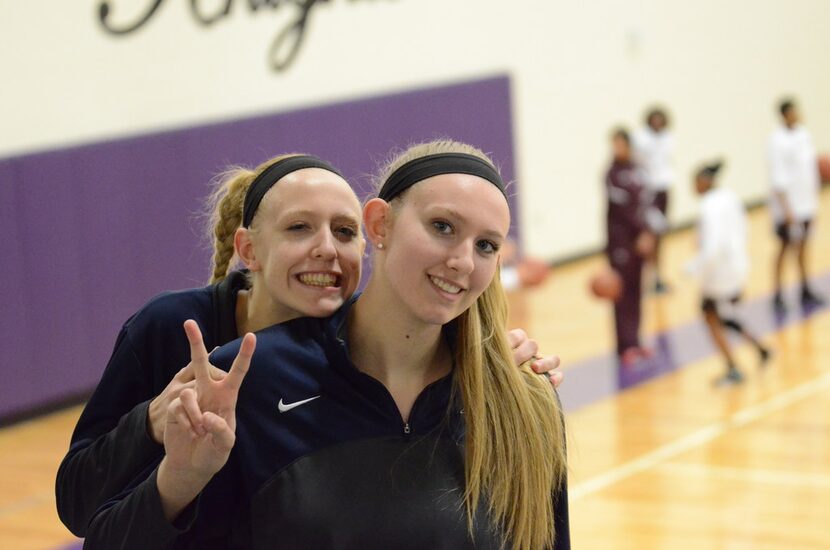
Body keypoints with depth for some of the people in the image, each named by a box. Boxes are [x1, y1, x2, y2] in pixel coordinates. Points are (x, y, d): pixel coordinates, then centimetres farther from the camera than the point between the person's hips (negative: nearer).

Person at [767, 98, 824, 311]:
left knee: (802, 246, 14)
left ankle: (805, 291, 24)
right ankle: (778, 296, 8)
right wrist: (787, 210, -21)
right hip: (787, 204, -7)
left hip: (806, 203, 7)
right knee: (784, 248, 0)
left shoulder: (804, 134, 5)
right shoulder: (778, 141, -17)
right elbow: (778, 179, -19)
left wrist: (815, 196, 14)